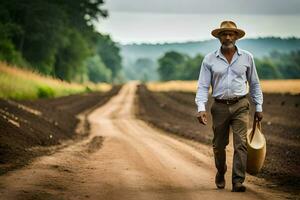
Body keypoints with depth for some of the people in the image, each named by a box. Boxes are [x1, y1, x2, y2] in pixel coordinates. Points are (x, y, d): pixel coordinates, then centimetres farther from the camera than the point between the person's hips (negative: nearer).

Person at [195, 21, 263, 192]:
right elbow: (203, 86, -2)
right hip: (220, 106, 1)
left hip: (240, 106, 0)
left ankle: (238, 181, -12)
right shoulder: (209, 59, 0)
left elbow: (254, 84, 12)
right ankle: (221, 173, 37)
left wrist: (259, 107, 9)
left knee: (241, 144, -12)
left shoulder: (247, 57, 4)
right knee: (219, 145, 12)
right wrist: (201, 108, -15)